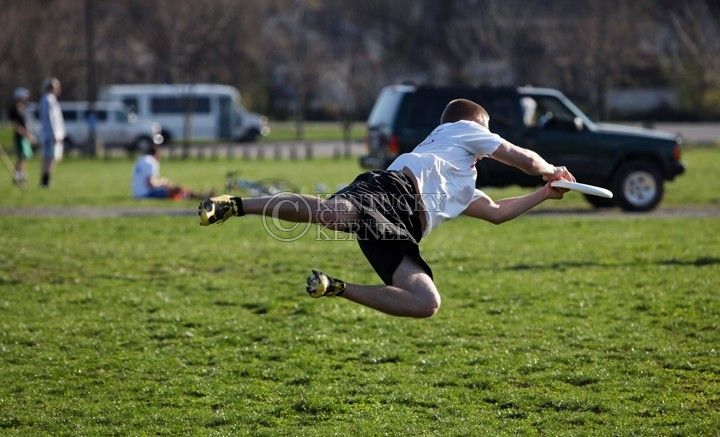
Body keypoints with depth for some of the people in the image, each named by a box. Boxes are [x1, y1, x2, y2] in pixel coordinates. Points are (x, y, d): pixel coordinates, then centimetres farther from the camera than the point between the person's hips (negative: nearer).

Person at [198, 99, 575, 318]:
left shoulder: (462, 187, 46)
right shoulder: (461, 131, 26)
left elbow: (496, 212, 53)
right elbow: (525, 159, 25)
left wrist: (545, 193, 57)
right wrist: (550, 170, 44)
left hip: (400, 227, 8)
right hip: (395, 187, -8)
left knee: (426, 303, -9)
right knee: (334, 213, -40)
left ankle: (334, 288, -7)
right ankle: (235, 206, -34)